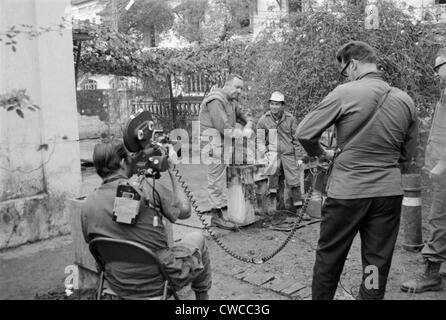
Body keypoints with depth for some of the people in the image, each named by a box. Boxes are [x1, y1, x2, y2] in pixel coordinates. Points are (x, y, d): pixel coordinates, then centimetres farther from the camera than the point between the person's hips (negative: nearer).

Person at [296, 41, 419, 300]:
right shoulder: (406, 100, 2)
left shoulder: (345, 93, -12)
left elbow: (304, 133, -10)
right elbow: (407, 156, 10)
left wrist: (322, 153, 7)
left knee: (329, 256, 14)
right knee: (378, 263, 14)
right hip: (390, 192, 4)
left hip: (347, 191, -4)